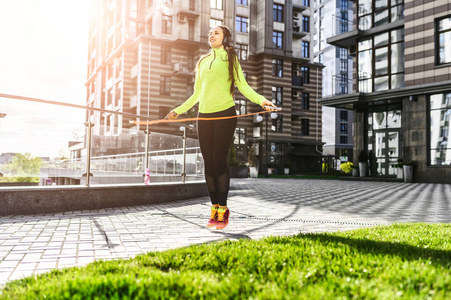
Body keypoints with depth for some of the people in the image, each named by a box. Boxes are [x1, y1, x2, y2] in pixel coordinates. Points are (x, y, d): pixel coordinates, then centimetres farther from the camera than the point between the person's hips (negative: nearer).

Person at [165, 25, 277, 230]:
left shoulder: (230, 58, 8)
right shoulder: (202, 62, 20)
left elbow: (243, 86, 1)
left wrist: (261, 100, -15)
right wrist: (179, 110, 25)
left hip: (225, 114, -4)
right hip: (205, 116, 5)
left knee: (219, 160, -11)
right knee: (208, 163, 1)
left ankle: (222, 210, -1)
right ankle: (215, 208, 9)